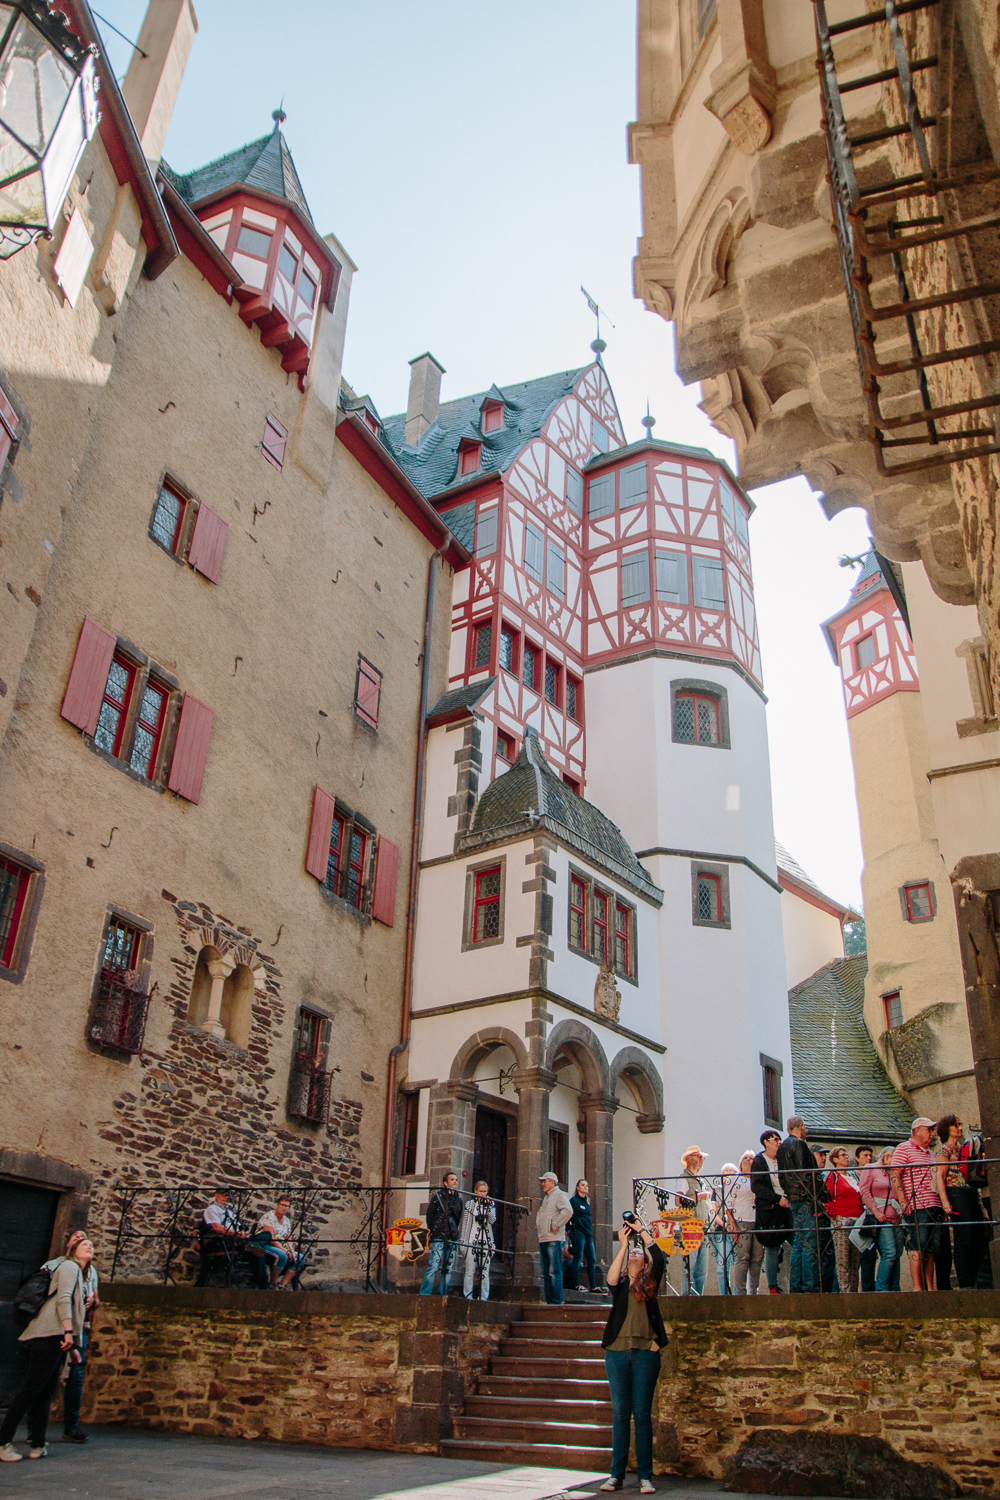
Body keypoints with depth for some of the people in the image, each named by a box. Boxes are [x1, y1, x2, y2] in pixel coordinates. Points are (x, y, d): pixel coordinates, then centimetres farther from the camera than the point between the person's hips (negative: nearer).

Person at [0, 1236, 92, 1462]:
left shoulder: (79, 1274, 28)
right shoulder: (69, 1266, 1)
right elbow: (63, 1299, -13)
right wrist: (68, 1332, -22)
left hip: (55, 1337, 10)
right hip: (50, 1333, -10)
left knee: (46, 1391, 5)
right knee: (33, 1386, -12)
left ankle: (38, 1445, 4)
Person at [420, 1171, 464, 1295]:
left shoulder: (458, 1199, 14)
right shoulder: (438, 1196, -1)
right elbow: (430, 1215, 1)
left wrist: (454, 1233, 12)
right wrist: (432, 1232, 1)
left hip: (452, 1239, 5)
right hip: (439, 1238, -5)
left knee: (447, 1269, 4)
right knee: (434, 1266, -12)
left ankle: (443, 1294, 11)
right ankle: (424, 1294, -6)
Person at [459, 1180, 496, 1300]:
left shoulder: (491, 1204, 12)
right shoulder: (469, 1204, 7)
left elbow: (492, 1220, -1)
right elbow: (464, 1223, 6)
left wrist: (488, 1206, -10)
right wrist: (462, 1241, 0)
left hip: (486, 1241, 2)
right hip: (471, 1240, -2)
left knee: (485, 1271, -1)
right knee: (470, 1271, -5)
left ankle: (484, 1298, 3)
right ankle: (467, 1297, 0)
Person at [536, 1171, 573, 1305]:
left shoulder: (559, 1195, -5)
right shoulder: (546, 1197, 23)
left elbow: (568, 1211, -22)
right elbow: (540, 1214, 38)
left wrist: (555, 1225, -18)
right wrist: (537, 1225, 19)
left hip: (554, 1240, -9)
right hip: (543, 1239, 9)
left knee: (554, 1272, -10)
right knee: (546, 1273, 9)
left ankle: (556, 1301, -9)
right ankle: (549, 1301, 13)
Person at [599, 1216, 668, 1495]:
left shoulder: (650, 1282, 10)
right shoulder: (619, 1283, 11)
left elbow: (659, 1256, -6)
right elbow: (610, 1279, -12)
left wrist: (641, 1231, -3)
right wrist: (623, 1245, -10)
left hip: (645, 1352, -1)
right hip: (617, 1351, 1)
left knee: (642, 1414, -1)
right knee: (620, 1414, 4)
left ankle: (645, 1476, 4)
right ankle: (617, 1474, 9)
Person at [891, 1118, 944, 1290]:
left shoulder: (930, 1153, 23)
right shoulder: (904, 1149, -1)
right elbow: (894, 1176, -9)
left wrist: (942, 1205, 18)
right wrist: (903, 1202, -17)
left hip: (934, 1206, 7)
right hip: (916, 1207, -7)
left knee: (932, 1248, 6)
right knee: (918, 1247, -9)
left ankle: (930, 1288, 10)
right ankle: (917, 1287, -6)